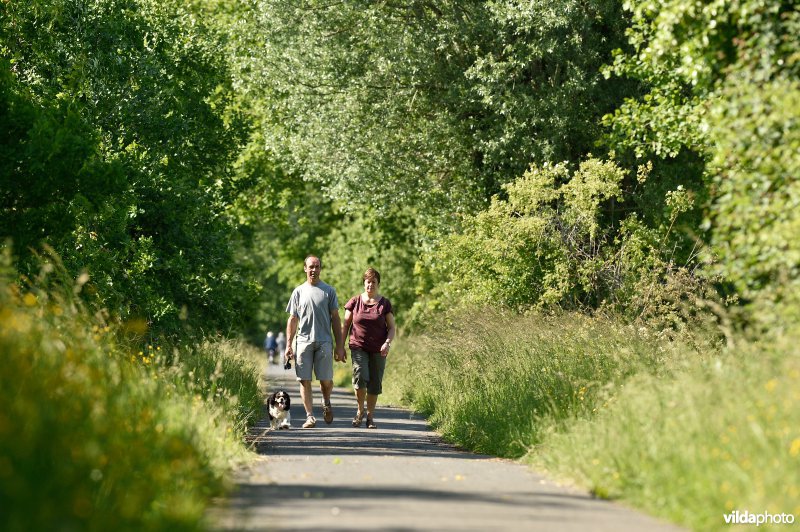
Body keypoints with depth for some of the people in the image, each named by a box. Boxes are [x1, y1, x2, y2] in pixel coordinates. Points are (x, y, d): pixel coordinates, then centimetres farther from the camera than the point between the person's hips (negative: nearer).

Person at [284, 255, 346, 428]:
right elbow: (292, 320, 11)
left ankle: (326, 403, 27)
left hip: (324, 342, -1)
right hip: (304, 341, 1)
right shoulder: (299, 291, 11)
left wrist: (340, 346, 2)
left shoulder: (329, 291, 8)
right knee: (305, 380, -4)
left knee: (326, 381, -3)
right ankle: (310, 416, -1)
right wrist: (288, 345, 3)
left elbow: (335, 319, 8)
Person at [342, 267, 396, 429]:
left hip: (378, 350, 1)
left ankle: (370, 416, 17)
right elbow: (346, 325, 9)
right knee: (360, 377, -20)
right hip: (359, 348, -1)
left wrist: (387, 343, -14)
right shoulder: (355, 302, 4)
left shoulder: (385, 304, 3)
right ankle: (360, 411, 1)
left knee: (375, 384, 2)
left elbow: (391, 328, 4)